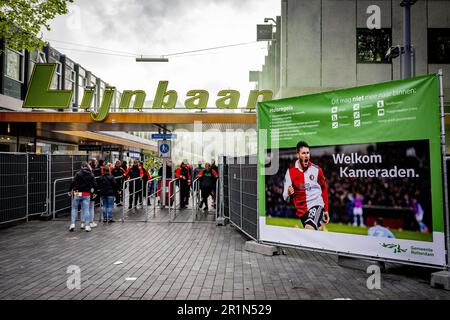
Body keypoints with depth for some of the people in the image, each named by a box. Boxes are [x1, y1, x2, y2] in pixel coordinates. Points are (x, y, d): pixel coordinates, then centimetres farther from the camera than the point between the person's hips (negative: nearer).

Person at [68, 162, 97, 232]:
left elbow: (73, 183, -12)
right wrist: (94, 192, 15)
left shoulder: (78, 174, -6)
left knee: (74, 209, 11)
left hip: (77, 194, -2)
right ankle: (87, 226, 4)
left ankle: (72, 224, 6)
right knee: (86, 209, 5)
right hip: (86, 194, 2)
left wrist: (70, 190, -2)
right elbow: (95, 185, 2)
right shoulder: (91, 175, 3)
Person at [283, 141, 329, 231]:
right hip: (301, 210, 3)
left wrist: (326, 210, 13)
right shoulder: (290, 172, -1)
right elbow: (286, 197, 1)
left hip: (316, 205, -2)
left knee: (309, 228, -27)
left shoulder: (316, 170, -2)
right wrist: (289, 193, -23)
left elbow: (324, 190, 12)